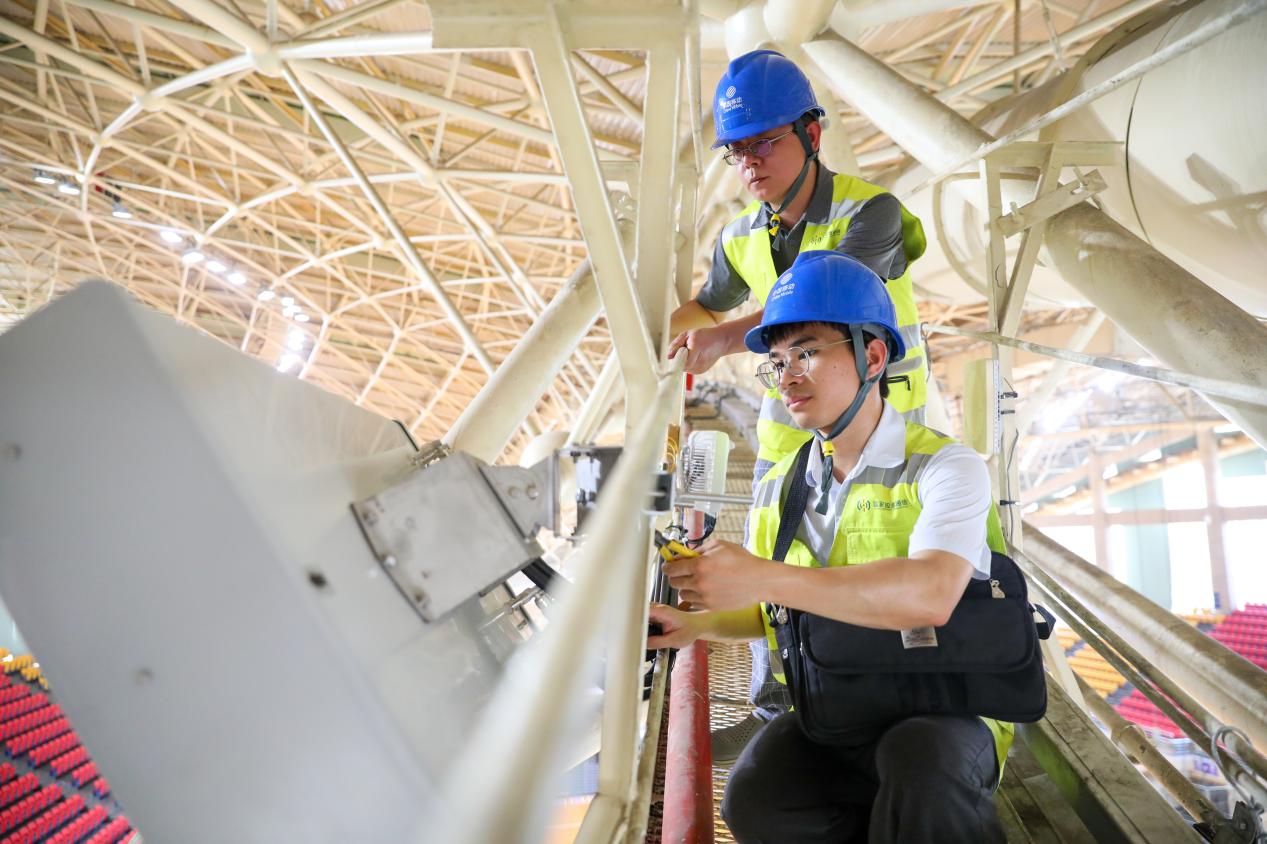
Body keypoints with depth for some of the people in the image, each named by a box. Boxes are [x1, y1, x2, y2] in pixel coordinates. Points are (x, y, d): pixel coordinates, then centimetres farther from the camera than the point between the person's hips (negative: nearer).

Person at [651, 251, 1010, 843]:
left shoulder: (945, 466, -11)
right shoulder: (779, 487, 6)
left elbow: (931, 595, -30)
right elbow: (765, 611, 15)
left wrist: (764, 577, -36)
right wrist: (696, 624, -6)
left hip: (946, 711, -3)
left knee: (918, 759, -35)